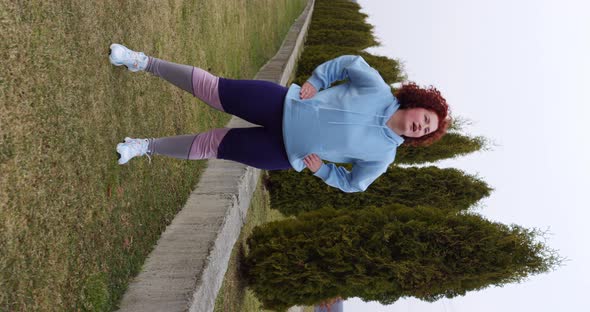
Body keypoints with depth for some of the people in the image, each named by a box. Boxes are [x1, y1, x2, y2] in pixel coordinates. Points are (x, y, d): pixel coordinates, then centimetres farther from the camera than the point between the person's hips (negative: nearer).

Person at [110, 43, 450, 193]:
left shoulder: (384, 154, -3)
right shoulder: (379, 90, -8)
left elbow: (354, 183, 7)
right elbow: (350, 62, 4)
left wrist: (322, 169, -6)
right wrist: (315, 81, -6)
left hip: (287, 152, 1)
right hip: (283, 104, 0)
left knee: (214, 145, 0)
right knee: (212, 88, -6)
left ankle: (146, 146, 19)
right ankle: (144, 62, 12)